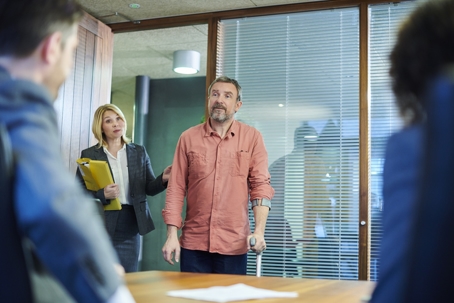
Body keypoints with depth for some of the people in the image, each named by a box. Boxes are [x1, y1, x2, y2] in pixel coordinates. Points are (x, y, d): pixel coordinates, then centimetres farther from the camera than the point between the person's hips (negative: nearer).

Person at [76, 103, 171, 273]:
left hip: (130, 227, 2)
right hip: (100, 227, -2)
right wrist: (102, 195, -19)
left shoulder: (139, 152, 10)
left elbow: (149, 188, 8)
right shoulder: (89, 155, 1)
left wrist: (163, 179, -12)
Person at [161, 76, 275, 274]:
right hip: (193, 243, 1)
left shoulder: (252, 137, 2)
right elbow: (176, 189, 4)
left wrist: (259, 230, -12)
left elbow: (260, 185, -1)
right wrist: (172, 235, -2)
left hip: (234, 245, -1)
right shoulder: (188, 138, 4)